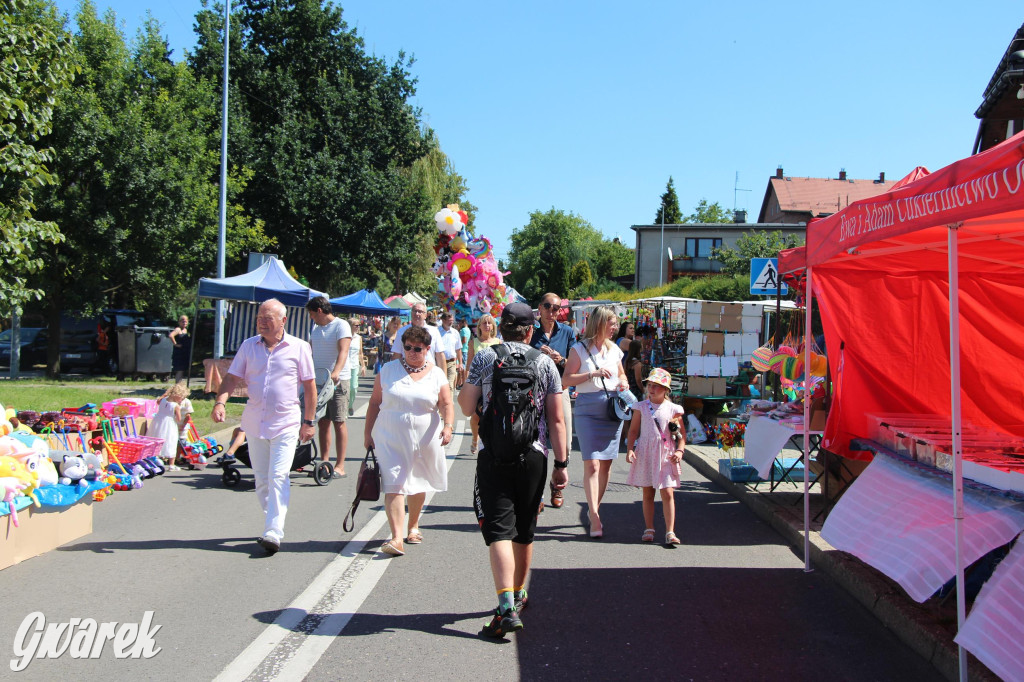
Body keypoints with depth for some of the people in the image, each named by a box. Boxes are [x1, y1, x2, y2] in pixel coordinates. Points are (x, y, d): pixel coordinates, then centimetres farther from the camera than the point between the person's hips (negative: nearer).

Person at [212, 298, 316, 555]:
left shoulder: (299, 347, -1)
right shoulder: (249, 346, 7)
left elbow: (309, 386, 2)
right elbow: (232, 377, 5)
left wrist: (308, 422, -1)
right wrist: (220, 401, -14)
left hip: (286, 424, -4)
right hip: (254, 423, 4)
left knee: (278, 477, -13)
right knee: (261, 480, 11)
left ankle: (273, 534, -14)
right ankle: (272, 523, 26)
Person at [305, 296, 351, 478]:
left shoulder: (341, 325, -7)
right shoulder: (315, 329, 17)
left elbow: (343, 351, -21)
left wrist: (336, 372, -36)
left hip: (338, 381, -7)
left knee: (339, 422, -5)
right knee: (322, 422, 8)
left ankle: (340, 466, -3)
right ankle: (324, 462, 14)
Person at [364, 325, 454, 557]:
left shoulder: (436, 374, 3)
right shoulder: (388, 370, 3)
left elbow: (446, 404, -2)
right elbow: (374, 403, 7)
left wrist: (448, 426, -21)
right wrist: (367, 432, 4)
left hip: (425, 439, 1)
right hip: (391, 438, -1)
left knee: (418, 484, 14)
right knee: (393, 485, -11)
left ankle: (413, 527, 35)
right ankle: (397, 538, -15)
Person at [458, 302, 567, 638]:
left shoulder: (483, 358, 0)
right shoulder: (545, 363, 2)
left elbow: (467, 408, 2)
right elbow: (556, 419, 0)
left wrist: (468, 377, 20)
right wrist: (561, 463, 5)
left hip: (493, 455, -2)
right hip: (533, 456, 2)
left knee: (498, 530, -4)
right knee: (524, 531, 17)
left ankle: (508, 607, -17)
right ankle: (518, 595, 35)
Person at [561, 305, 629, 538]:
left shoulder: (614, 349, 14)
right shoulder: (580, 349, -2)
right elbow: (565, 380, -8)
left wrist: (623, 383, 6)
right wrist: (593, 374, -17)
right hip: (588, 410, -5)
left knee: (606, 464, 8)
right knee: (592, 464, -11)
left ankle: (594, 508, 22)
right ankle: (595, 517, -11)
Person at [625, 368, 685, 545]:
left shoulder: (673, 409, 2)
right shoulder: (641, 407, 3)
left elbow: (682, 432, 9)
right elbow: (633, 430, 6)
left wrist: (679, 451, -3)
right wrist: (629, 449, -5)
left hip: (666, 456, -1)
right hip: (645, 455, 1)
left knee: (668, 493, -6)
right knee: (647, 493, 8)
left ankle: (670, 532, -1)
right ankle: (649, 529, 18)